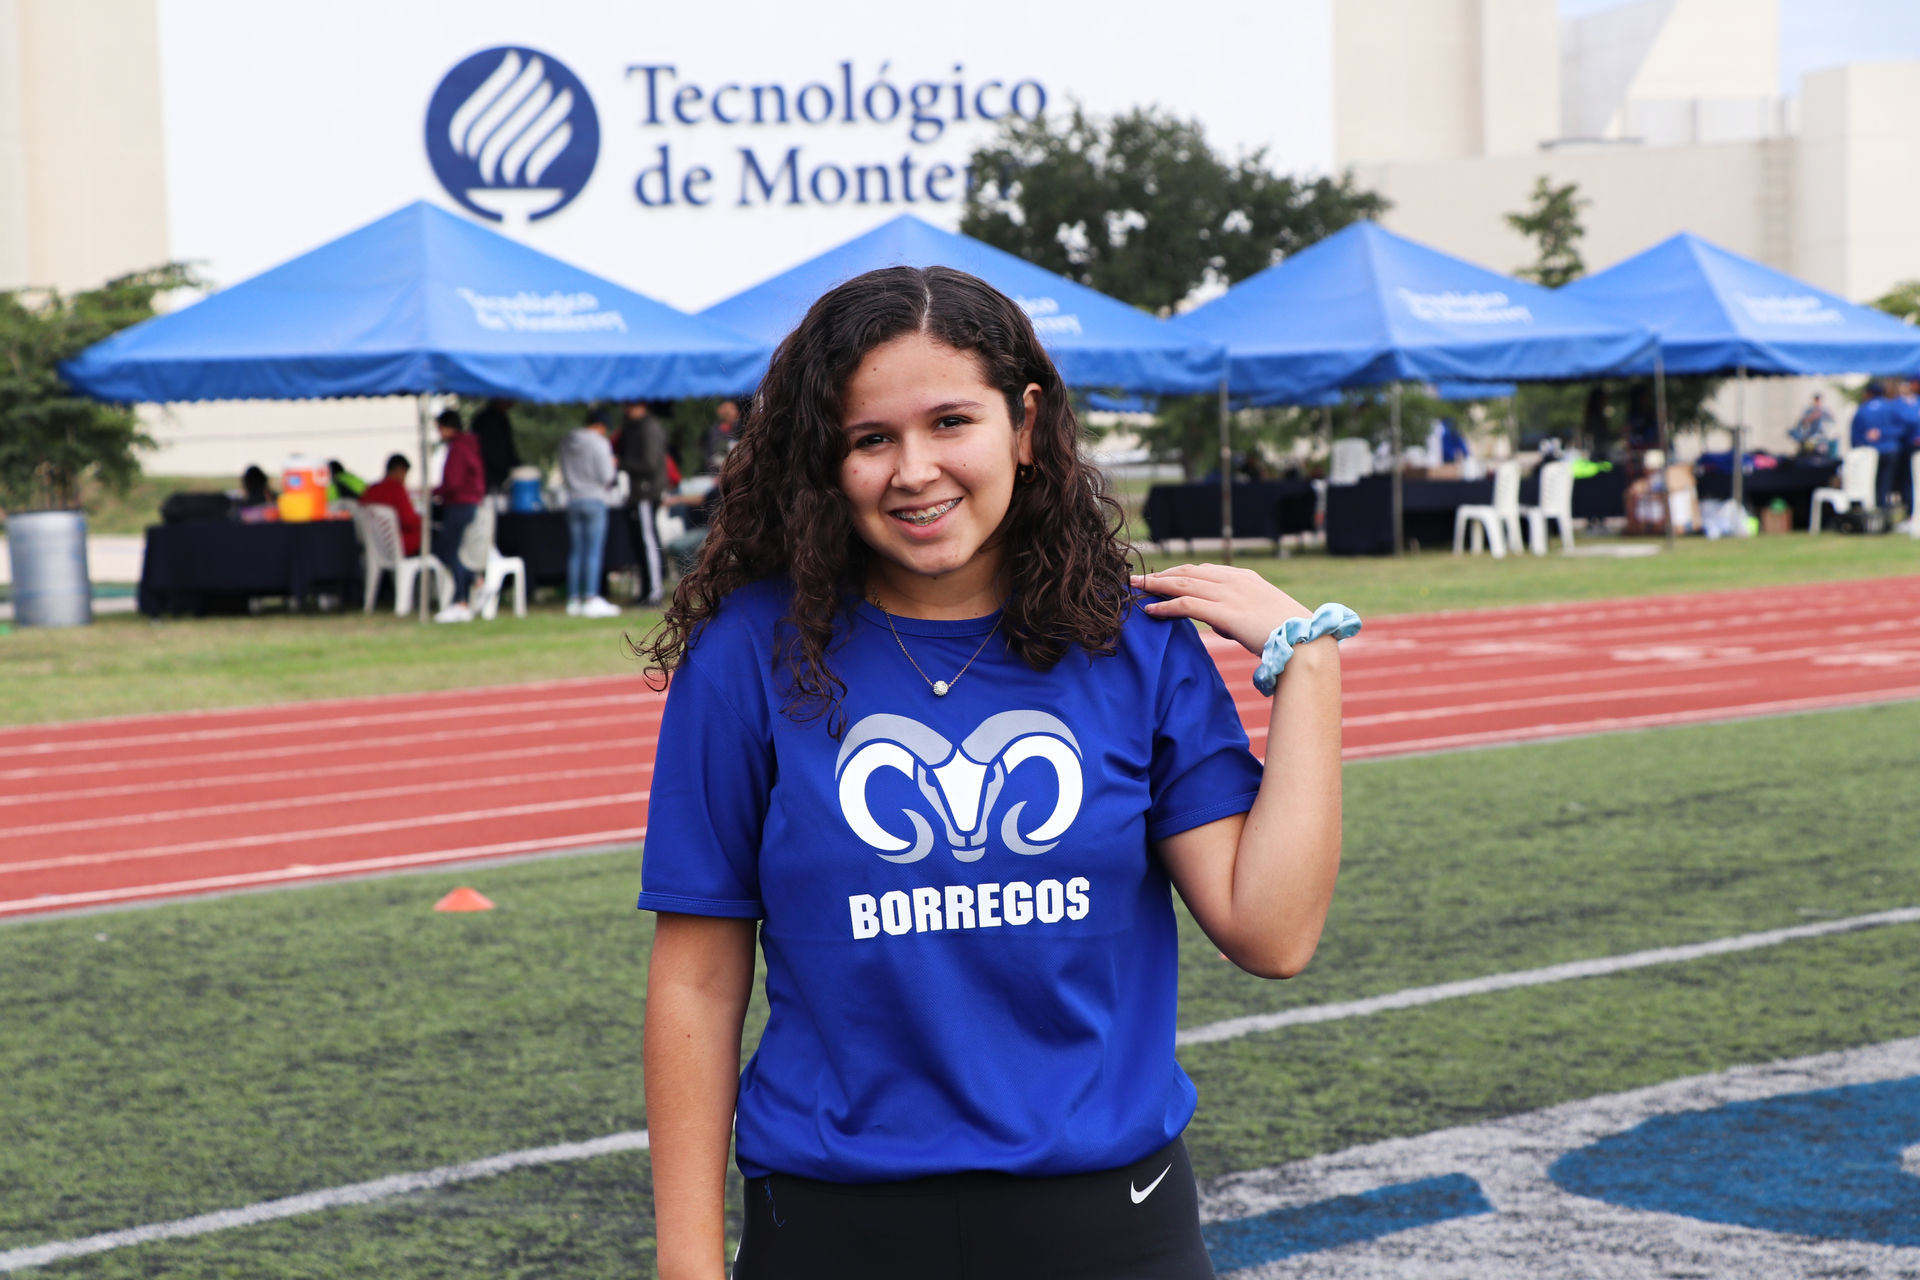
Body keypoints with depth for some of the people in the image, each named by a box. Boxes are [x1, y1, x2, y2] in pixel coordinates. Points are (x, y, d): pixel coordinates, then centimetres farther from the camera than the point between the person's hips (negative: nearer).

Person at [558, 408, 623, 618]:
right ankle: (591, 599, -8)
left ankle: (573, 600, 9)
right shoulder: (599, 443, -12)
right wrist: (613, 466, 6)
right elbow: (606, 477, -12)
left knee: (575, 552, 8)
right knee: (594, 551, -4)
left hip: (573, 500, 6)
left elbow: (564, 473, 13)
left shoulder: (566, 441, 7)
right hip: (595, 500, -6)